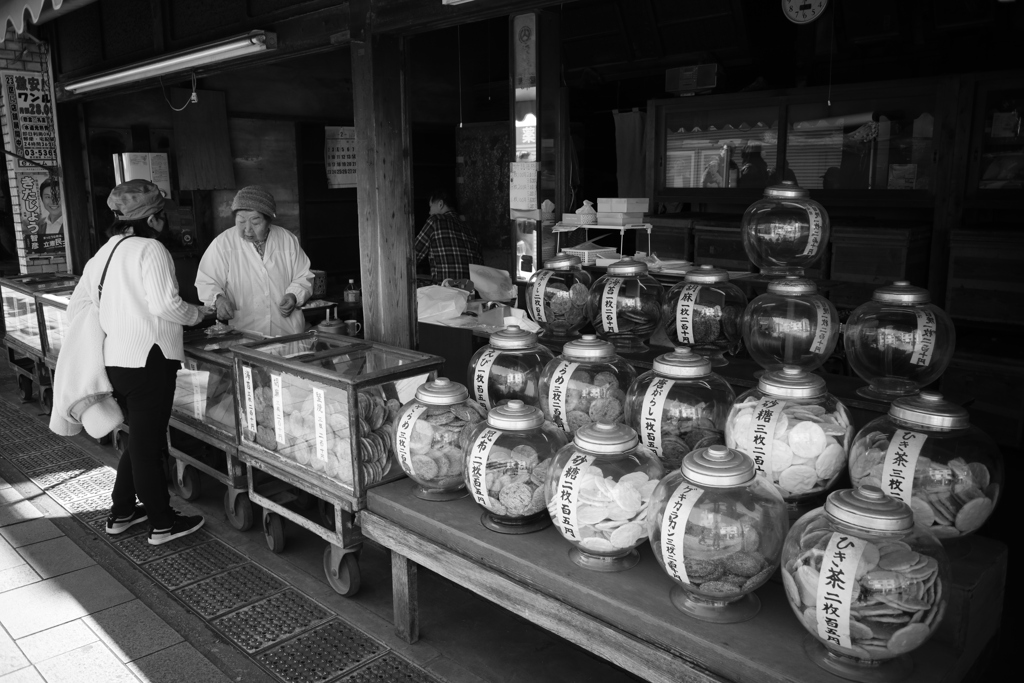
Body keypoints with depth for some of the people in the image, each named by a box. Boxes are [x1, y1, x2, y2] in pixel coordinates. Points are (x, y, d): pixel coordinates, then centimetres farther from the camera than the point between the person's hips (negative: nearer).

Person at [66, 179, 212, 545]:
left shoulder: (104, 253, 14)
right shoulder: (151, 249, -11)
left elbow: (76, 307, 16)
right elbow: (165, 305, -21)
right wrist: (199, 313, -5)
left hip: (114, 360, 8)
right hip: (147, 360, -8)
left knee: (140, 439, 21)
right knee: (148, 443, 1)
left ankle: (121, 512, 29)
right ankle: (162, 523, 13)